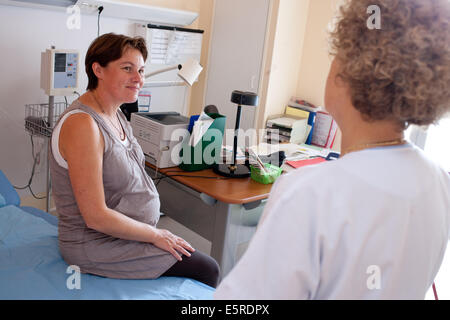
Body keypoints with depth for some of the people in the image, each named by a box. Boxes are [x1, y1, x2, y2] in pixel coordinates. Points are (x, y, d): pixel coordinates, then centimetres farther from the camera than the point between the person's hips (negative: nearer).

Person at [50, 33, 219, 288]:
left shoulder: (116, 114, 5)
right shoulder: (82, 124, -25)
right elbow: (96, 216, -26)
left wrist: (155, 232, 7)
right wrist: (156, 235, -15)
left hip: (127, 233, 9)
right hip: (96, 246, -9)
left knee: (205, 264, 10)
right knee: (207, 270, -7)